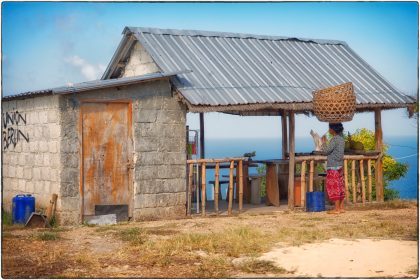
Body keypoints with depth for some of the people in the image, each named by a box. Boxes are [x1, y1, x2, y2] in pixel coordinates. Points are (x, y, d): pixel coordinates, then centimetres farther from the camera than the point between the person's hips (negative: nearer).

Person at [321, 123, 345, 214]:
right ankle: (341, 207, 13)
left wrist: (324, 141, -5)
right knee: (340, 187, 10)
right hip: (339, 165, 9)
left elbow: (326, 150, -20)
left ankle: (337, 209, -4)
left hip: (333, 166, -9)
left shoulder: (335, 139, -16)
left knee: (334, 187, -5)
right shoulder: (341, 138, 12)